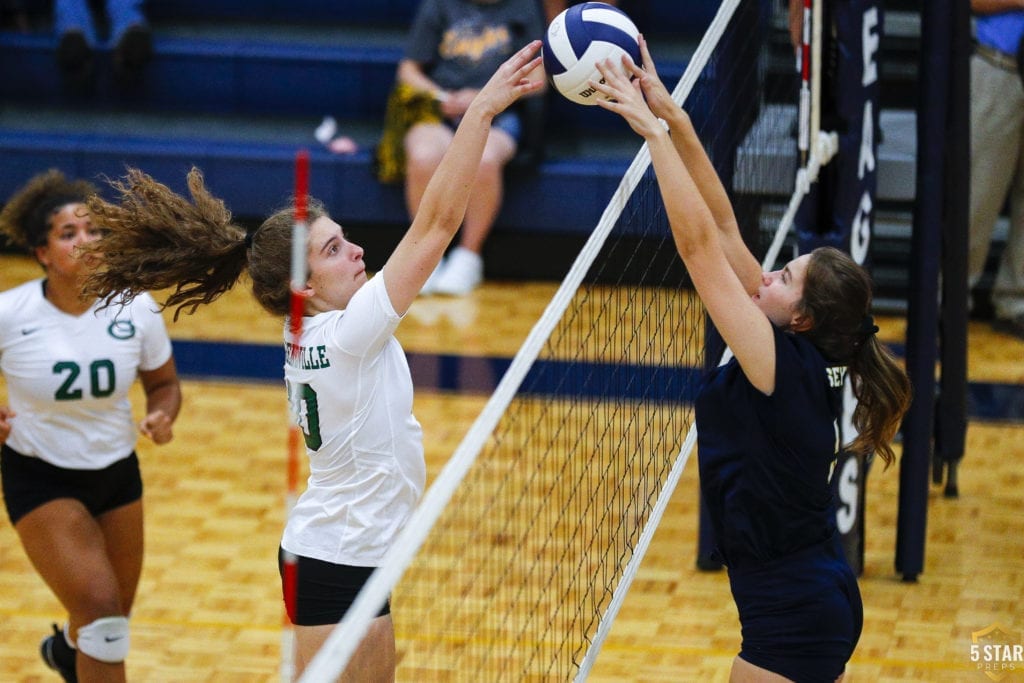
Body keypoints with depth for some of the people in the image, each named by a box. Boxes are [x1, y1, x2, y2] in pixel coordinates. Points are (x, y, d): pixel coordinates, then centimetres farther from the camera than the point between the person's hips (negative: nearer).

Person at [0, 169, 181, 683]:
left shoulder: (135, 308, -12)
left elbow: (163, 383, 4)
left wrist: (162, 416, -17)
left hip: (117, 474, 4)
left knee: (111, 618, 18)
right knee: (101, 609, -18)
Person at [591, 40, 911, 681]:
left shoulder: (785, 364, -19)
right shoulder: (803, 361, 2)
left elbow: (699, 243, -23)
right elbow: (724, 229, 3)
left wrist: (654, 130, -20)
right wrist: (674, 118, 0)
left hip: (792, 621, -9)